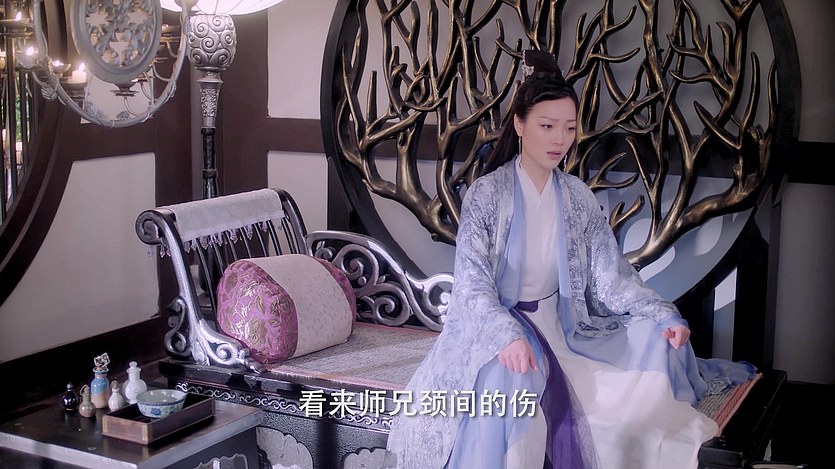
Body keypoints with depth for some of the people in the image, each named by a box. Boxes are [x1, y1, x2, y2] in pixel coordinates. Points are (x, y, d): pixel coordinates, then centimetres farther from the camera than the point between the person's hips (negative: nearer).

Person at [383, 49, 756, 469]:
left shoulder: (578, 197, 1)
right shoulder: (486, 194, -14)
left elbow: (611, 275, -1)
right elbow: (473, 284, -22)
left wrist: (663, 317, -16)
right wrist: (508, 337, -40)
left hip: (561, 323, 6)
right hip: (497, 325, -5)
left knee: (653, 338, -7)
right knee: (510, 372, -37)